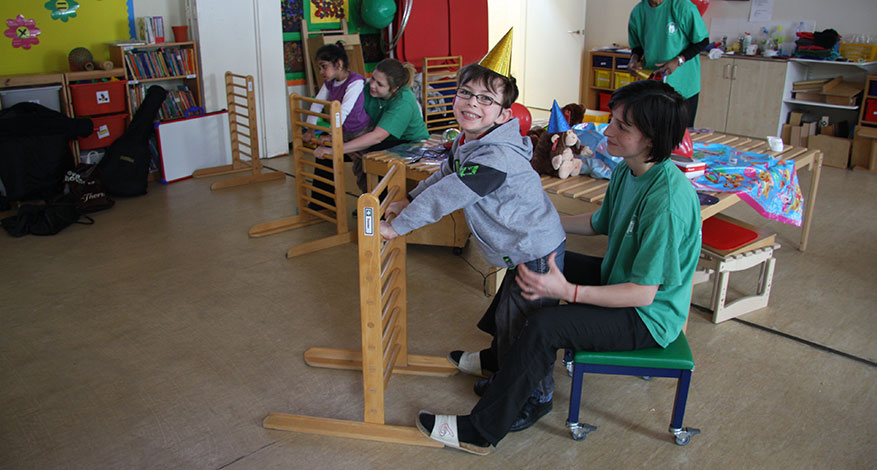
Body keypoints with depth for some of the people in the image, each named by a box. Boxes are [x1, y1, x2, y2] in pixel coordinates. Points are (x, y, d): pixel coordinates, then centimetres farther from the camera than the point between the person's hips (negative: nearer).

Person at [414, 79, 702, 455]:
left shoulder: (668, 199, -32)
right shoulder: (628, 170, -3)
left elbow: (644, 293, -31)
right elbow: (600, 223, 16)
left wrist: (567, 292, -38)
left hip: (648, 315, -10)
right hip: (617, 277, 10)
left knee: (545, 325, -28)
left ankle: (480, 431, -14)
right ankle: (497, 359, 24)